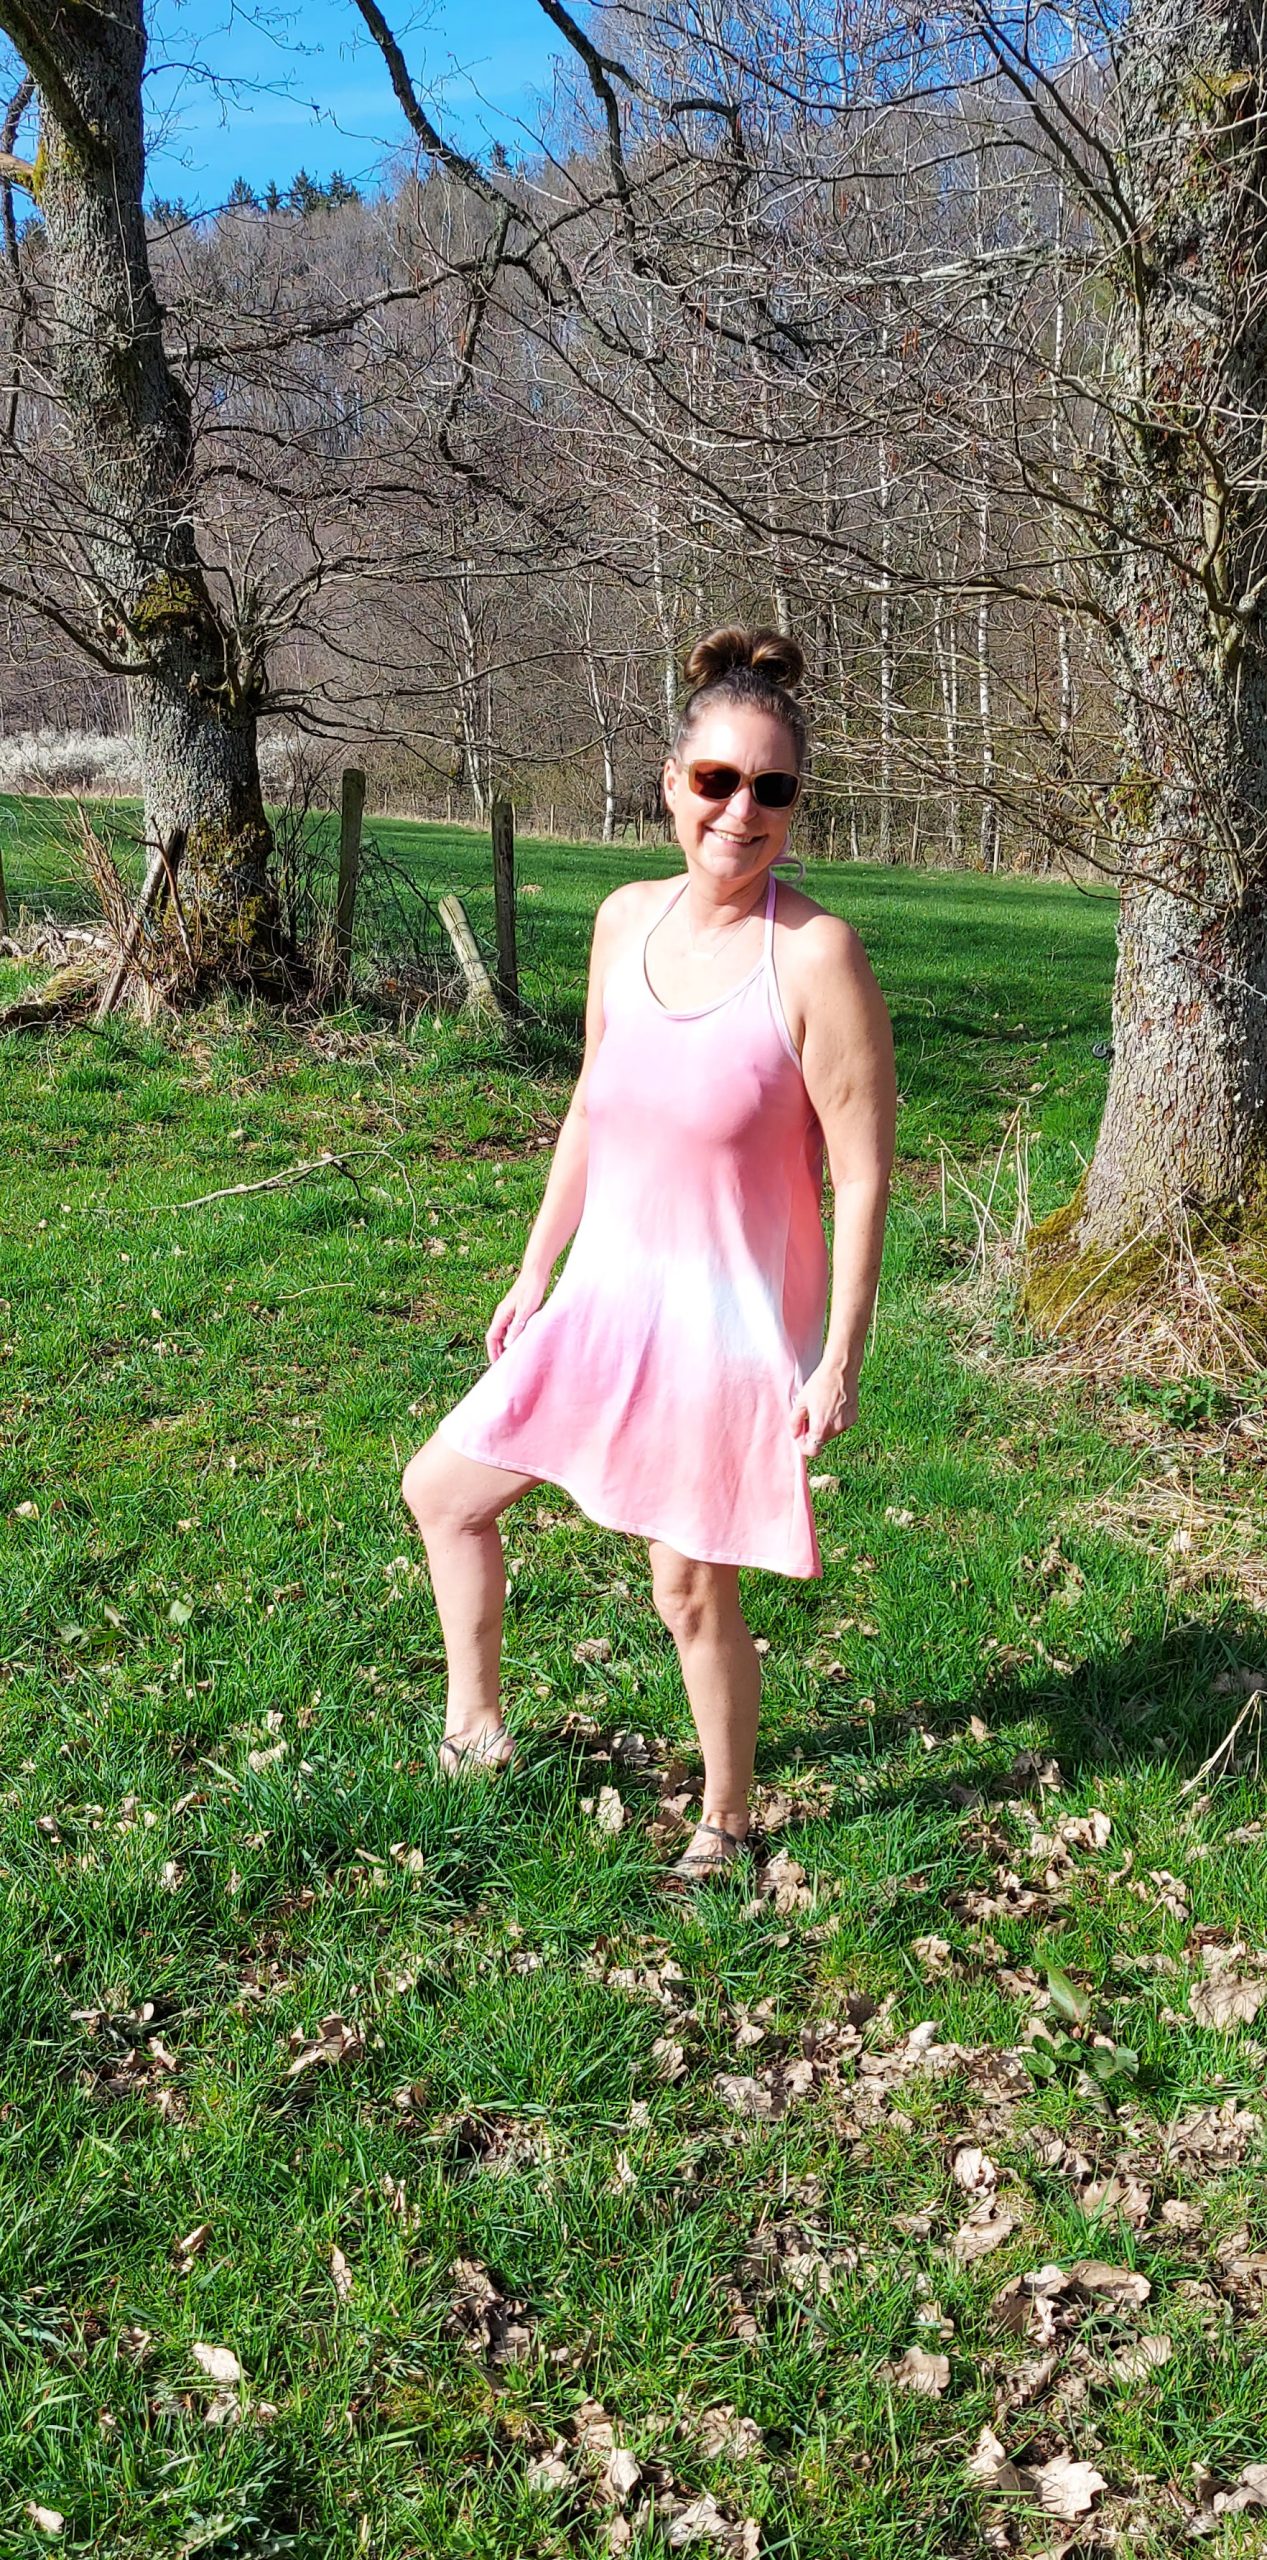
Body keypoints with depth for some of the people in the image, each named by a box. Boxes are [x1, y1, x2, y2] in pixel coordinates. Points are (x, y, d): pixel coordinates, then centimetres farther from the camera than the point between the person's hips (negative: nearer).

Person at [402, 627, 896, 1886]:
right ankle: (475, 1726, 37)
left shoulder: (815, 955, -19)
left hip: (730, 1317, -7)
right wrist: (535, 1270, 16)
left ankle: (724, 1821, 32)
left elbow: (861, 1173, -16)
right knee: (441, 1489, 15)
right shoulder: (627, 920, 0)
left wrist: (839, 1359, -16)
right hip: (608, 1296, 7)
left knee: (692, 1592, 6)